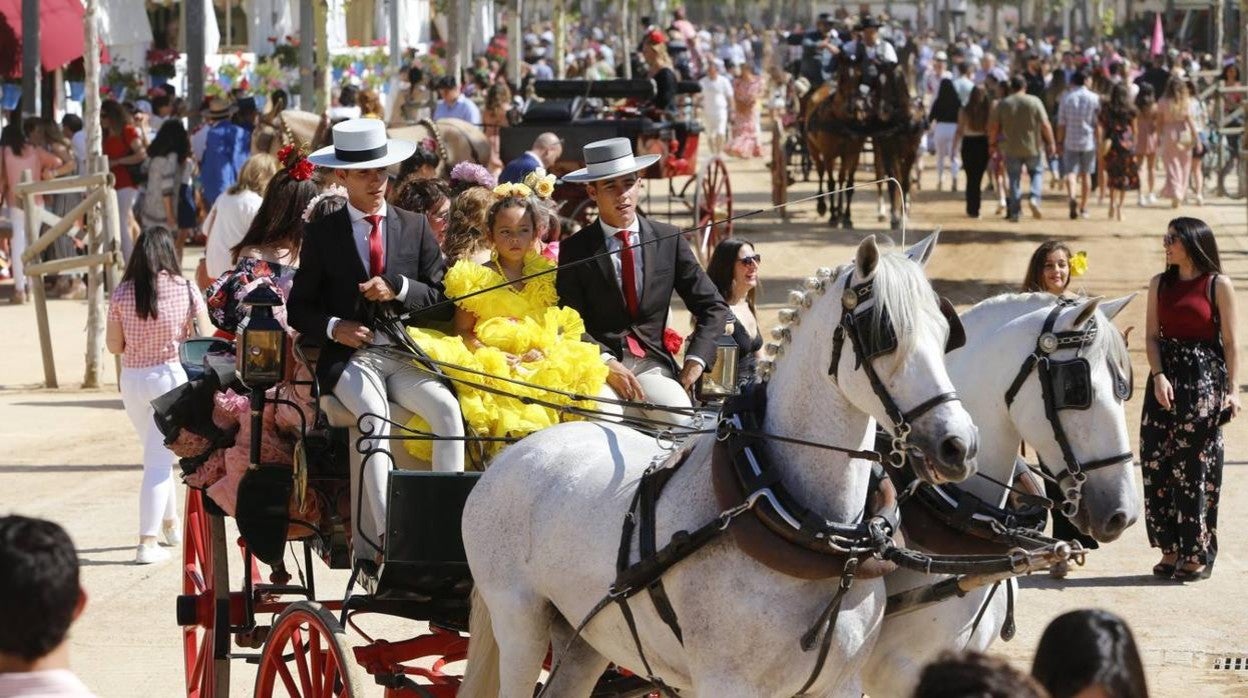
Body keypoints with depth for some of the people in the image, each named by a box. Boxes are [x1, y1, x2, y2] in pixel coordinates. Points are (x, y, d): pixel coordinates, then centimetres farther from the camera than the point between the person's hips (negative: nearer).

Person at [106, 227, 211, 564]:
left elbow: (114, 345, 2)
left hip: (132, 381, 3)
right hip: (172, 376, -3)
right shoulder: (185, 290, -7)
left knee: (157, 456, 22)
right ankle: (147, 542, -9)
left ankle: (169, 524, 37)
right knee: (158, 462, -2)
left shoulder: (122, 294, -3)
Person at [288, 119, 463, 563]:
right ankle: (385, 539, -38)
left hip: (406, 357, 2)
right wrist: (334, 326, -11)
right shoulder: (322, 235, 9)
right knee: (375, 417, -33)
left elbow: (443, 302, 10)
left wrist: (399, 290, -8)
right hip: (350, 357, -2)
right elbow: (299, 309, 10)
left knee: (447, 409, -28)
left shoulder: (415, 228, 14)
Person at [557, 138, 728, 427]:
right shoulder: (575, 250, 5)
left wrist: (695, 361, -2)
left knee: (682, 420, -30)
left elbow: (713, 307, 13)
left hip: (654, 363, 2)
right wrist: (606, 363, -17)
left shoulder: (668, 240, 10)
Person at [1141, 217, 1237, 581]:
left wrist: (1232, 390, -8)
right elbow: (1152, 335, 6)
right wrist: (1158, 376, -9)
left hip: (1204, 379, -4)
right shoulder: (1160, 284, 9)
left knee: (1197, 467, -2)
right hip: (1166, 379, 4)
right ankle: (1170, 549, 11)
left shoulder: (1218, 285, -3)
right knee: (1157, 465, 1)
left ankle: (1198, 553, 6)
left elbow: (1231, 342, -3)